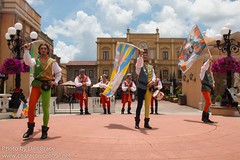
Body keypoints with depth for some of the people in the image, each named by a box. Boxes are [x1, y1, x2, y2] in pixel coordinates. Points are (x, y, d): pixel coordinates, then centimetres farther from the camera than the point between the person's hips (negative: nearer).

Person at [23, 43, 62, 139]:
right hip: (36, 85, 1)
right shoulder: (35, 60, 10)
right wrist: (26, 50, -23)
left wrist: (55, 81, -1)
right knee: (31, 106, -5)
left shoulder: (52, 62, 9)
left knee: (45, 109, 1)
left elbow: (59, 73, 14)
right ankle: (30, 128, 12)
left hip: (46, 87, -1)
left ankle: (44, 130, 13)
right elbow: (28, 62, -12)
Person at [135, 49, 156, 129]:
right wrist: (140, 55, -38)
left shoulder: (151, 67, 16)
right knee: (139, 105, -5)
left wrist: (152, 81, -15)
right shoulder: (140, 65, 3)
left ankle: (146, 122, 17)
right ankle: (137, 122, 3)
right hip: (141, 87, -4)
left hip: (149, 88, 5)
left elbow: (154, 76, 6)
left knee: (147, 105, 8)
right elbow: (139, 62, -21)